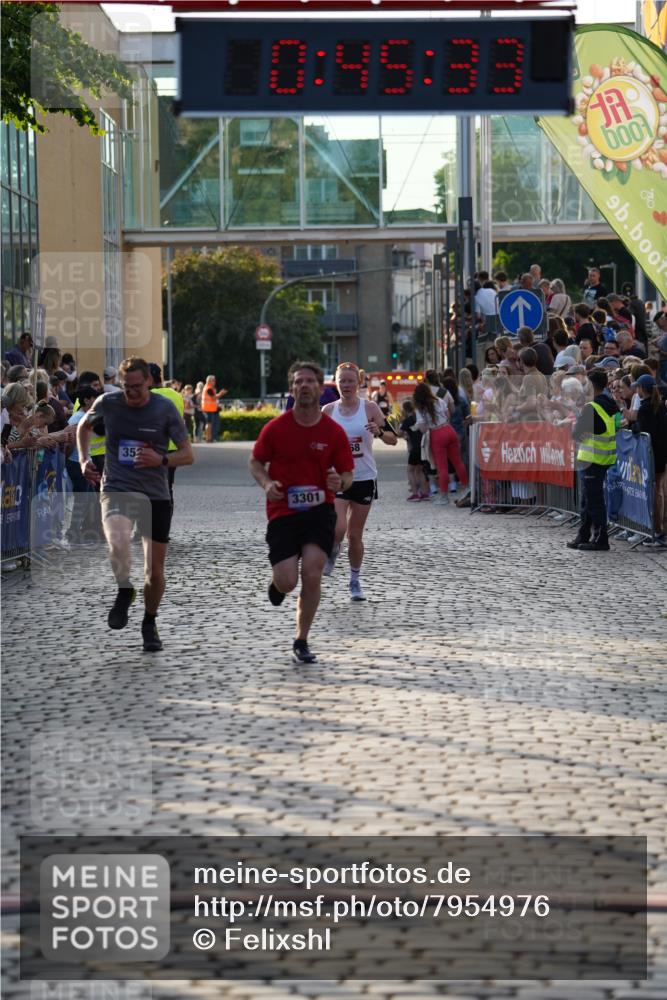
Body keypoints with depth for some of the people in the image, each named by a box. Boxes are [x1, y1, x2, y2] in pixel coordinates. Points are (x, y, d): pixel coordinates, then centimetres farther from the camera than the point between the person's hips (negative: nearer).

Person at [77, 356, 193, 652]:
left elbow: (187, 455, -2)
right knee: (117, 543, -31)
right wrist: (84, 459, 7)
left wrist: (161, 459, -21)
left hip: (156, 494, 1)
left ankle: (149, 624, 30)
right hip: (116, 490, -1)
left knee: (155, 570, 5)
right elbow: (84, 426, 21)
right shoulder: (107, 403, -2)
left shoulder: (165, 409, -5)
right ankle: (124, 591, -1)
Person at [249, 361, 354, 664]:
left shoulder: (334, 432, -1)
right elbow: (256, 462, 9)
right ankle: (277, 583, 31)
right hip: (282, 512, 0)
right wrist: (266, 484, -12)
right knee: (287, 581, -11)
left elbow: (347, 474, 7)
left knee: (312, 575, -13)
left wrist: (339, 482, -17)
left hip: (319, 511, 0)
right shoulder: (275, 428, -3)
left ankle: (301, 643, 3)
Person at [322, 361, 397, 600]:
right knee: (338, 529, -18)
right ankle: (332, 553, 16)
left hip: (364, 479, 0)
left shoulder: (370, 408, -3)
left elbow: (393, 439, -4)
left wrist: (379, 431, -24)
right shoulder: (328, 410, 1)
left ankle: (355, 581, 24)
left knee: (355, 535, 6)